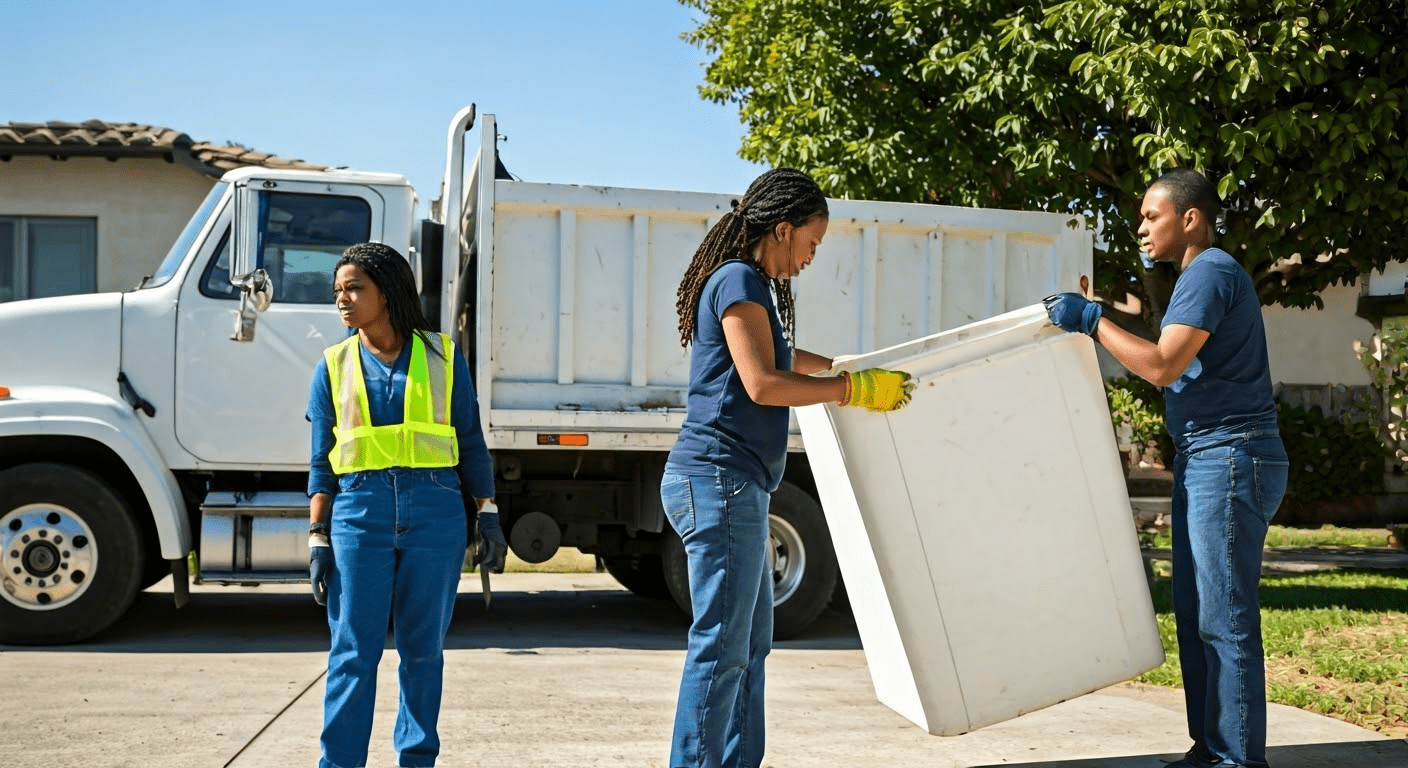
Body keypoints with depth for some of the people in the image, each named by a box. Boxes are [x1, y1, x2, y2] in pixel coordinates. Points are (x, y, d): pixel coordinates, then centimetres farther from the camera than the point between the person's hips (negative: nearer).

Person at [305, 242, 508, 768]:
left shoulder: (442, 356, 7)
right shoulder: (334, 367, 8)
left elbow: (471, 445, 8)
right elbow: (322, 462, 7)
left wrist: (487, 515, 2)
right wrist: (318, 538, 0)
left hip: (435, 512, 0)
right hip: (359, 512, 0)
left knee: (423, 649, 7)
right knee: (354, 651, -3)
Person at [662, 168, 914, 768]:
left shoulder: (750, 285, 22)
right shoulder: (739, 280, -9)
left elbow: (778, 357, 43)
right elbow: (763, 384, -19)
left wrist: (841, 365, 51)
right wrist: (855, 389, -12)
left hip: (734, 488, 11)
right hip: (718, 478, -11)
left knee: (751, 643, 14)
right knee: (721, 646, -11)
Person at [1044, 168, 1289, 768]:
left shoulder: (1211, 271, -11)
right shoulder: (1199, 276, 21)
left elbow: (1162, 366, -20)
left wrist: (1092, 320, -12)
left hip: (1230, 457, -11)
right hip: (1204, 460, 11)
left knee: (1224, 619, -8)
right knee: (1194, 614, 11)